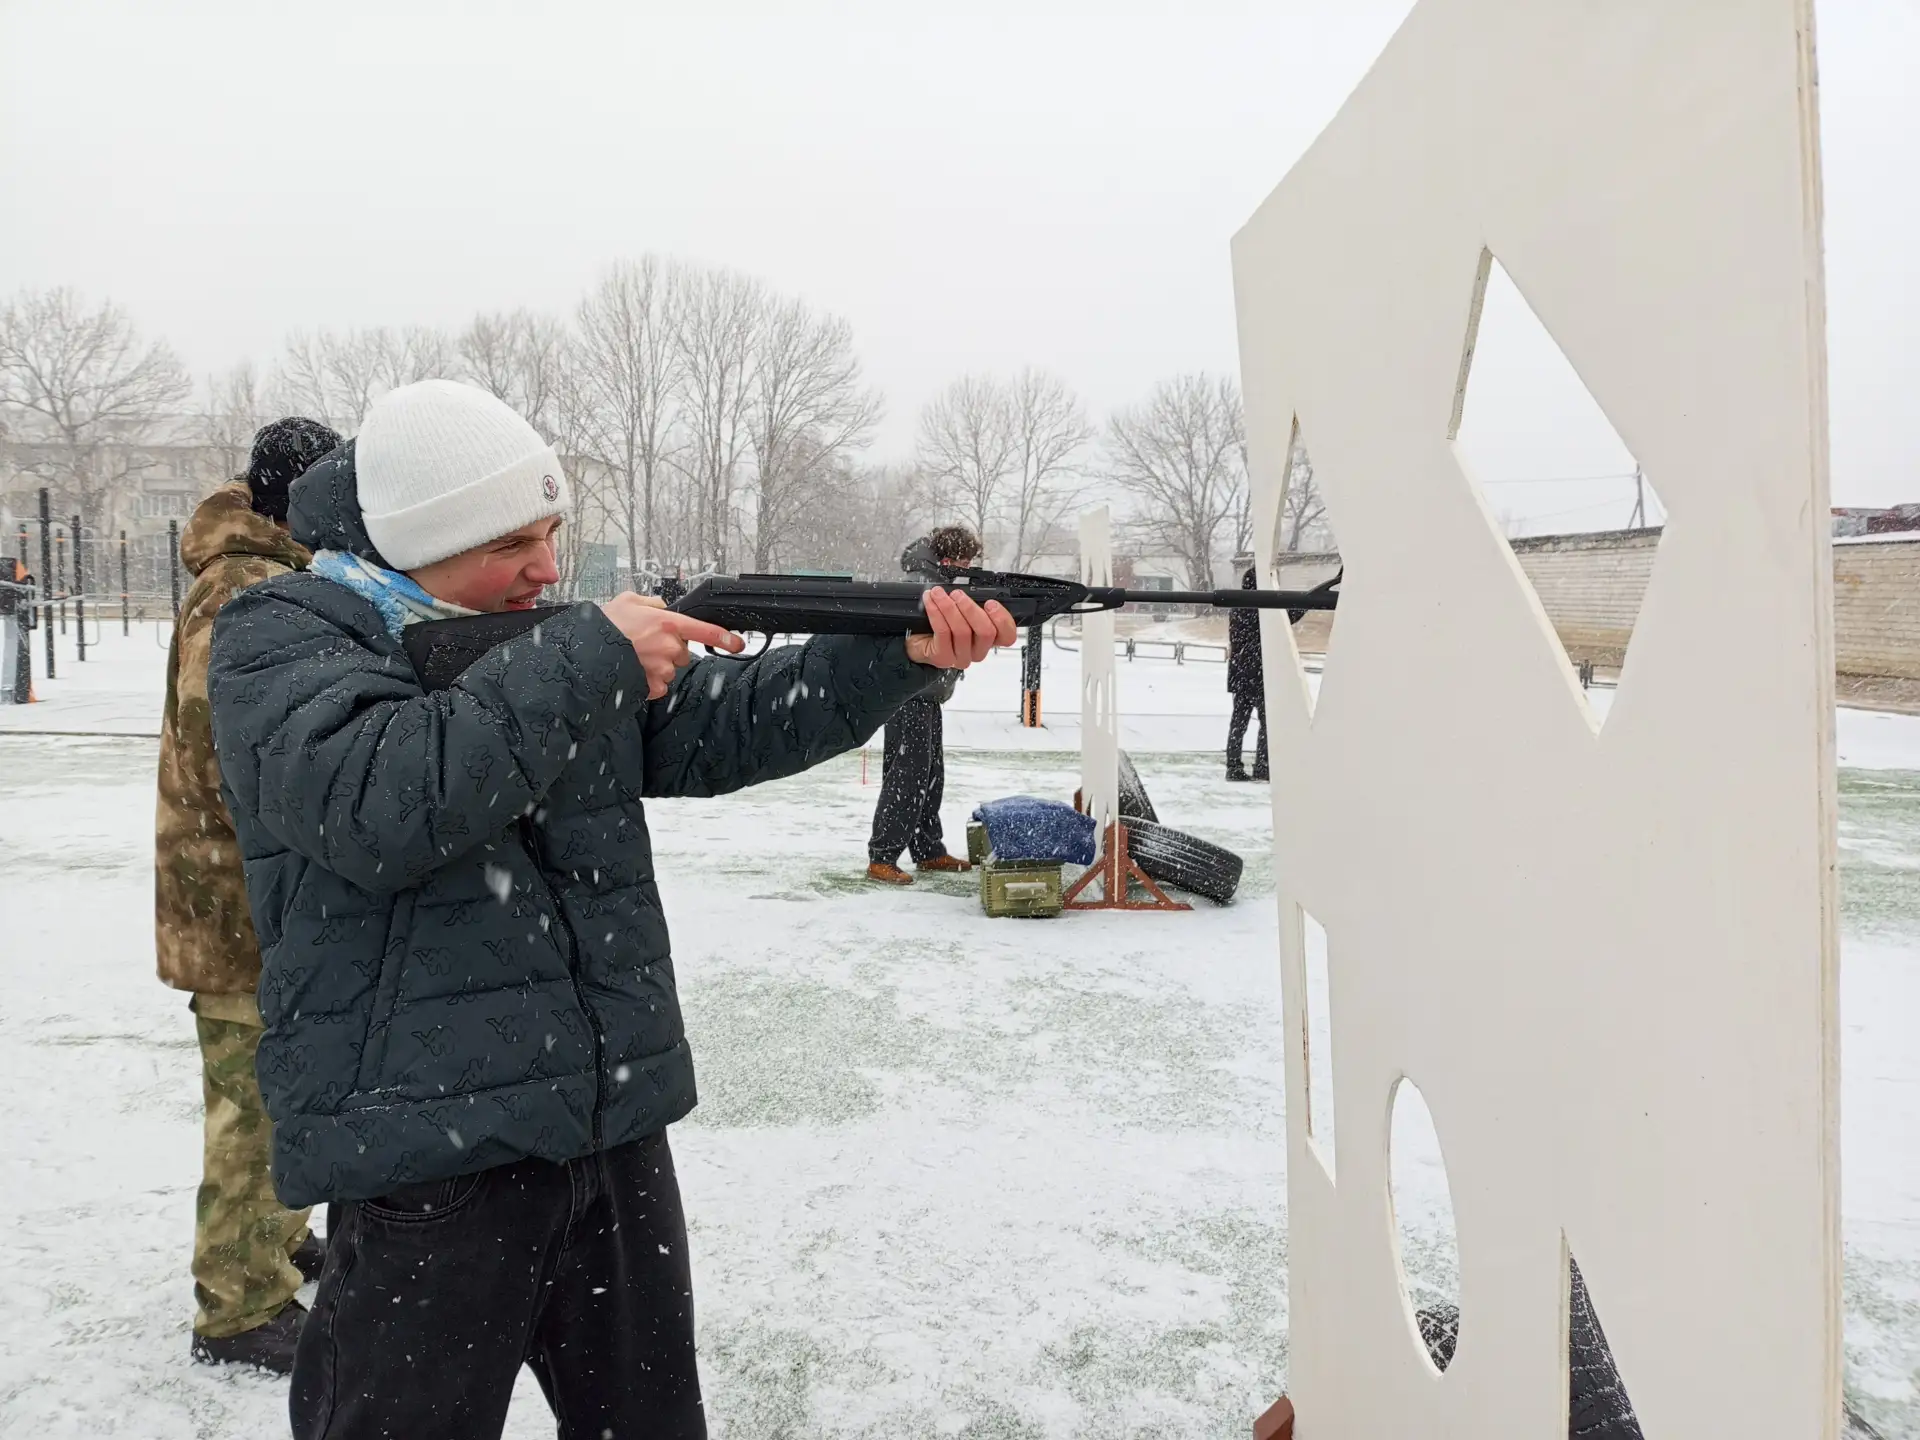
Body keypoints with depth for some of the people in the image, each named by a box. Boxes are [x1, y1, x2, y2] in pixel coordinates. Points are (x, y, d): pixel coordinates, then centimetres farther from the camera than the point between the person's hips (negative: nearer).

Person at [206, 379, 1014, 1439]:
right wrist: (585, 663, -21)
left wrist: (900, 652, -9)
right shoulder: (278, 642, -6)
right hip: (427, 1160, -6)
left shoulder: (560, 649, 12)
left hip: (617, 1133, 6)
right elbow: (382, 805, -25)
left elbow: (726, 722, 5)